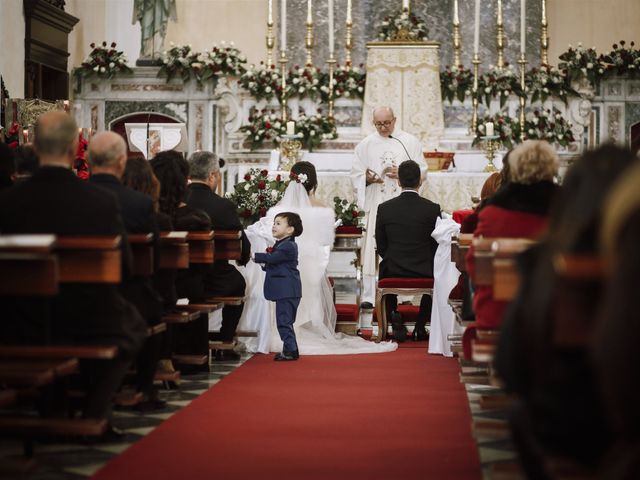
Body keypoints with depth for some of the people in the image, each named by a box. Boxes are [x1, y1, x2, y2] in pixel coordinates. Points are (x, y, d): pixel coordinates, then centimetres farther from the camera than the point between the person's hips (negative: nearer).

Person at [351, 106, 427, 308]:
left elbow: (422, 170, 7)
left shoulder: (410, 142, 8)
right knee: (374, 250, -5)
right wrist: (368, 179, -11)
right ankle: (369, 295, -3)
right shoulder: (366, 145, 10)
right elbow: (356, 174, 9)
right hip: (376, 204, 0)